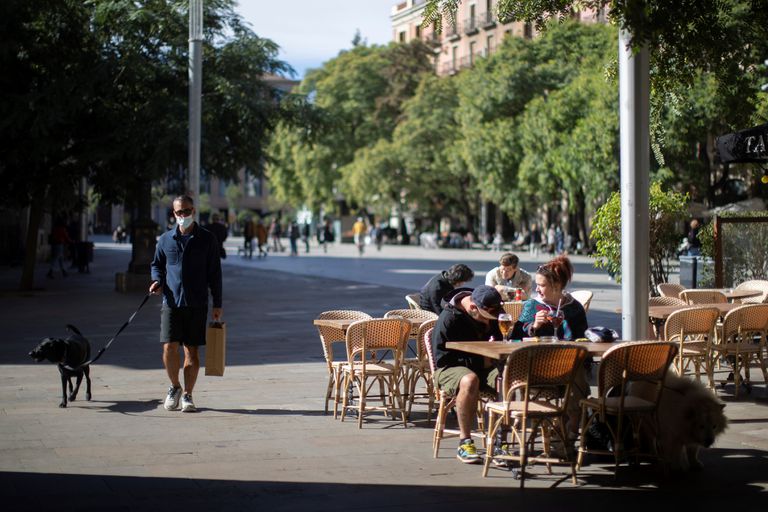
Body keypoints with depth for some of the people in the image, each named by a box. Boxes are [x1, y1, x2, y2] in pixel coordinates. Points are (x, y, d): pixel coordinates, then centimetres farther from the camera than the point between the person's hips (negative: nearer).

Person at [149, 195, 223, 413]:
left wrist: (217, 304, 2)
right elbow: (157, 264, 21)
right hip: (171, 302, 1)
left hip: (197, 304, -1)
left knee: (192, 350, 2)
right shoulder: (165, 239, 8)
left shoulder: (207, 239, 3)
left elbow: (214, 272, 5)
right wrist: (157, 281, -1)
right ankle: (175, 387, 15)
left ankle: (187, 395, 14)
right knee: (169, 348, -8)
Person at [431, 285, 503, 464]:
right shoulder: (448, 318, -16)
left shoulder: (492, 314, 3)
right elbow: (441, 358, -15)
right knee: (470, 380, -41)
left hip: (482, 366, 5)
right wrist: (479, 361, -19)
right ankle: (464, 442, -30)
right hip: (450, 368, -5)